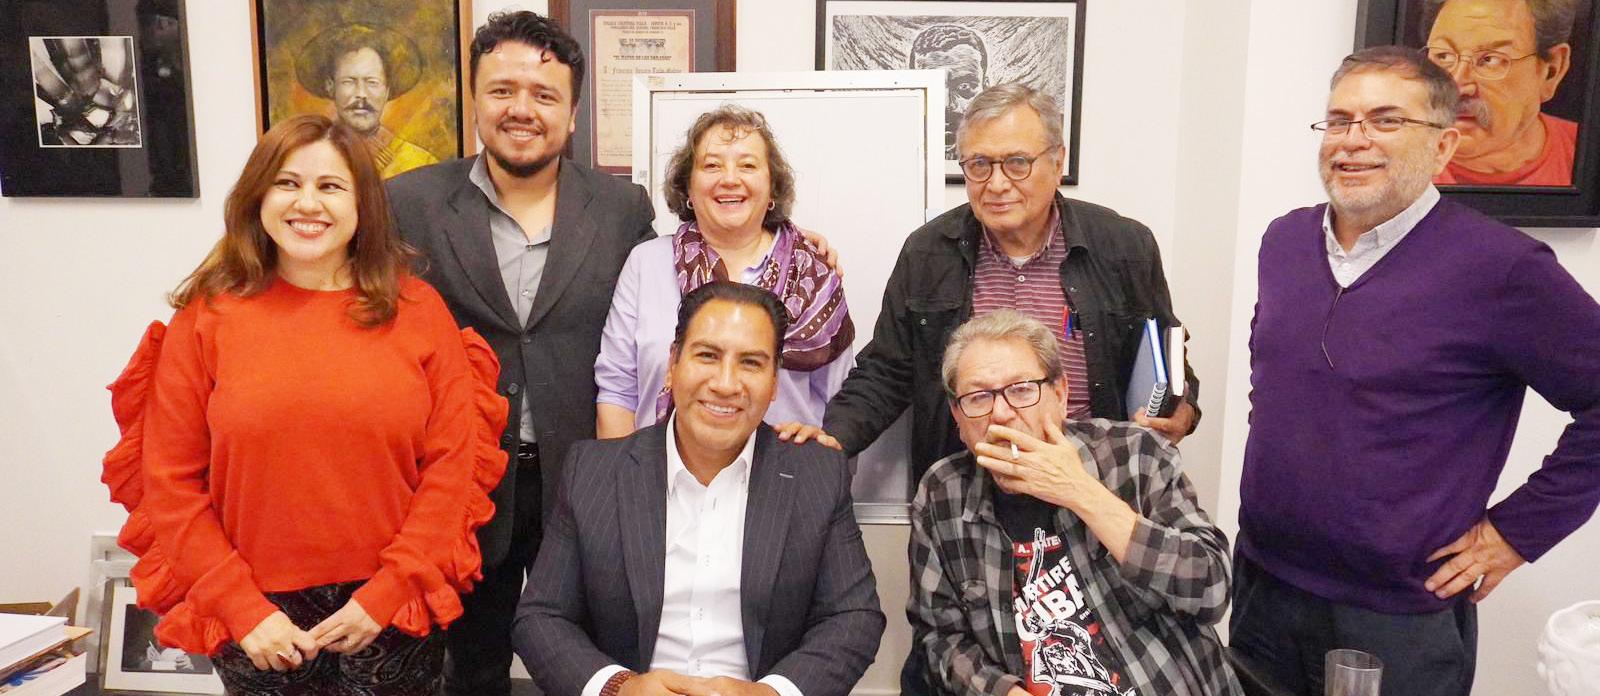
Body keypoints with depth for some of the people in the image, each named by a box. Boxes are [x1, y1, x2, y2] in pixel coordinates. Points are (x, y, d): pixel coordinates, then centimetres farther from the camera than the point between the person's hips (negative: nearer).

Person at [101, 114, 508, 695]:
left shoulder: (417, 309, -2)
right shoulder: (206, 317, -2)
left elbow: (454, 462, -5)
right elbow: (170, 482, -1)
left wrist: (386, 594, -10)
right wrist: (242, 608, -7)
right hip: (260, 624, 0)